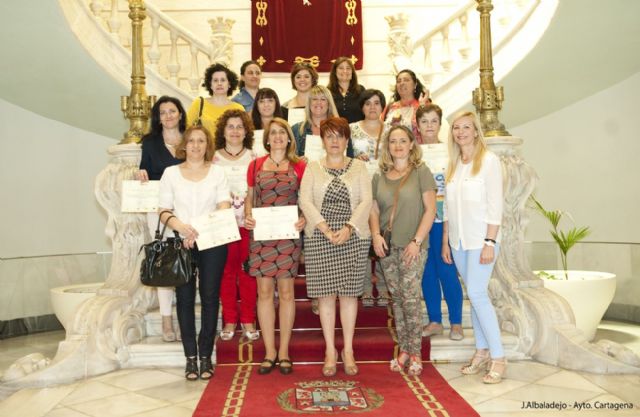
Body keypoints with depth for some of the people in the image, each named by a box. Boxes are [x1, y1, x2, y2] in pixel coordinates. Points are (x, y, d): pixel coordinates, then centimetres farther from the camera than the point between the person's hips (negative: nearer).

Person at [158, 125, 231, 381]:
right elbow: (163, 211, 4)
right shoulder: (171, 173, 9)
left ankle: (205, 356, 11)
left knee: (210, 297, 1)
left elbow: (224, 208, -2)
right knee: (185, 298, 2)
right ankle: (190, 357, 11)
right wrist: (179, 224, -17)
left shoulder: (217, 172, 9)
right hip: (181, 244, 0)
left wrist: (201, 229, -16)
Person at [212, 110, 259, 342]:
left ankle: (248, 321, 13)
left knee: (247, 270, 2)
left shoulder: (253, 158, 8)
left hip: (248, 221, 0)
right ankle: (230, 321, 14)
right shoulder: (214, 158, 7)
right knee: (226, 271, 3)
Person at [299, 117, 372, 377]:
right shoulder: (312, 168, 9)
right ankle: (330, 351, 13)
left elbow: (366, 201, 0)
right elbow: (305, 201, -2)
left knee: (349, 292, 4)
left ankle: (348, 350, 15)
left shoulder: (359, 167, 9)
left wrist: (348, 228, -14)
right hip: (319, 238, 0)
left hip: (353, 238, 0)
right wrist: (326, 229, -14)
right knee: (325, 293, 2)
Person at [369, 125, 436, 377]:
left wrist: (416, 241, -12)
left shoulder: (421, 172, -1)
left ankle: (415, 353, 4)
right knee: (397, 298, 9)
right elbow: (374, 210, 13)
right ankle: (403, 350, 19)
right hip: (387, 245, 4)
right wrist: (376, 235, -4)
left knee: (411, 297, -8)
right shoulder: (379, 176, 12)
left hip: (412, 245, -4)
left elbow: (430, 209, -5)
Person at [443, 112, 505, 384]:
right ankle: (482, 351, 17)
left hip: (481, 238, -6)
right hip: (458, 240, 6)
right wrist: (446, 241, 12)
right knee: (475, 295, 9)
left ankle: (498, 358, -1)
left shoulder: (489, 160, -6)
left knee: (476, 294, -11)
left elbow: (495, 204, -11)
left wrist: (490, 242, -16)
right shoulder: (453, 164, 13)